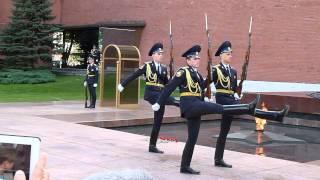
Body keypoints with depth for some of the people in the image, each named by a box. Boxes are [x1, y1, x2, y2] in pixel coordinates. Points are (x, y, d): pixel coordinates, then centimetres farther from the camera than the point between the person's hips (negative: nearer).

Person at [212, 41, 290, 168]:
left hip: (230, 100, 8)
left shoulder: (233, 71, 17)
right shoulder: (215, 69, -5)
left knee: (224, 131, 9)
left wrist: (237, 95, 3)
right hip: (222, 99, -8)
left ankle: (218, 160, 15)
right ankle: (277, 115, -29)